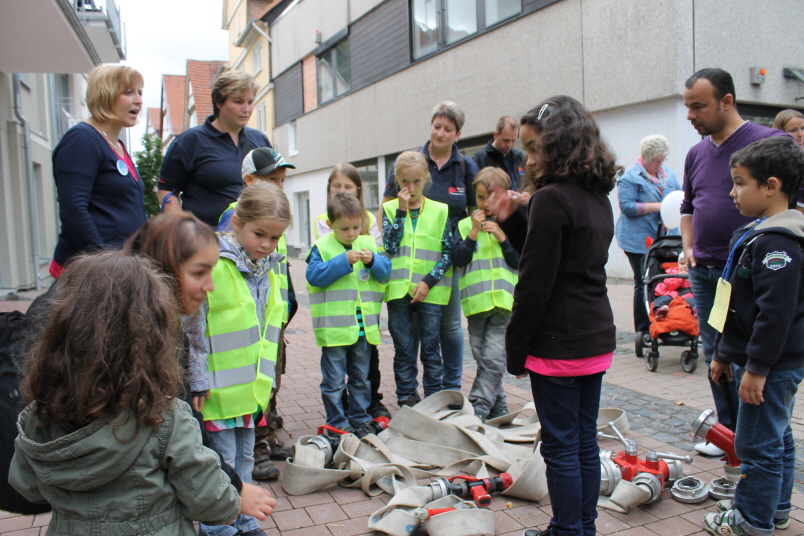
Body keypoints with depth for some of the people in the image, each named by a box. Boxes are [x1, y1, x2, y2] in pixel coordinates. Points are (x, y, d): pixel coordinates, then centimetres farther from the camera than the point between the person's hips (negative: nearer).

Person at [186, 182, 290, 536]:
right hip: (218, 387, -7)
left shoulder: (267, 271, 6)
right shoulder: (213, 266, -18)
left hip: (251, 386, 7)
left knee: (244, 458, 18)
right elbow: (192, 328, -16)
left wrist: (265, 377, 12)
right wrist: (198, 382, -14)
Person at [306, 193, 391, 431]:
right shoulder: (322, 247, -5)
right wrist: (344, 260, -23)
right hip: (334, 327, -4)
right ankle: (337, 422, 17)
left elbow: (385, 271, 6)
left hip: (365, 327, 4)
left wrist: (373, 260, -15)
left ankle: (360, 417, 30)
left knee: (361, 377, 17)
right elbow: (314, 275, -17)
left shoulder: (368, 244, 7)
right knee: (334, 380, 4)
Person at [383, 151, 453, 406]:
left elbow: (448, 253, 1)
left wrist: (429, 281, -10)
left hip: (430, 291, 0)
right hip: (398, 290, 1)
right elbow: (389, 246, -8)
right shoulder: (390, 208, 5)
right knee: (404, 349, 8)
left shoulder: (439, 211, 3)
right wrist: (401, 211, -11)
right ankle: (407, 400, 20)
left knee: (431, 349, 7)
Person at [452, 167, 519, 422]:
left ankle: (479, 408, -1)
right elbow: (458, 260, -4)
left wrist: (502, 237, -12)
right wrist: (473, 233, -12)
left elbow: (520, 262, -2)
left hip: (504, 301, -2)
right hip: (476, 302, 2)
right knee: (481, 358, 10)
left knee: (493, 358, -8)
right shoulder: (465, 225, 5)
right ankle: (498, 406, 24)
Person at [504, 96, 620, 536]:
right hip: (597, 339, 9)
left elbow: (535, 285, -18)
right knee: (585, 441, 17)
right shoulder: (599, 197, 10)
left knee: (560, 446, 4)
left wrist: (515, 350, -9)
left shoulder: (552, 198, -16)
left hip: (559, 344, -9)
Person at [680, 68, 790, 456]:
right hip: (704, 273, 7)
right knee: (716, 357, 13)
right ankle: (730, 432, 27)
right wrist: (688, 246, 9)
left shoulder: (770, 143, -7)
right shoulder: (697, 153, 13)